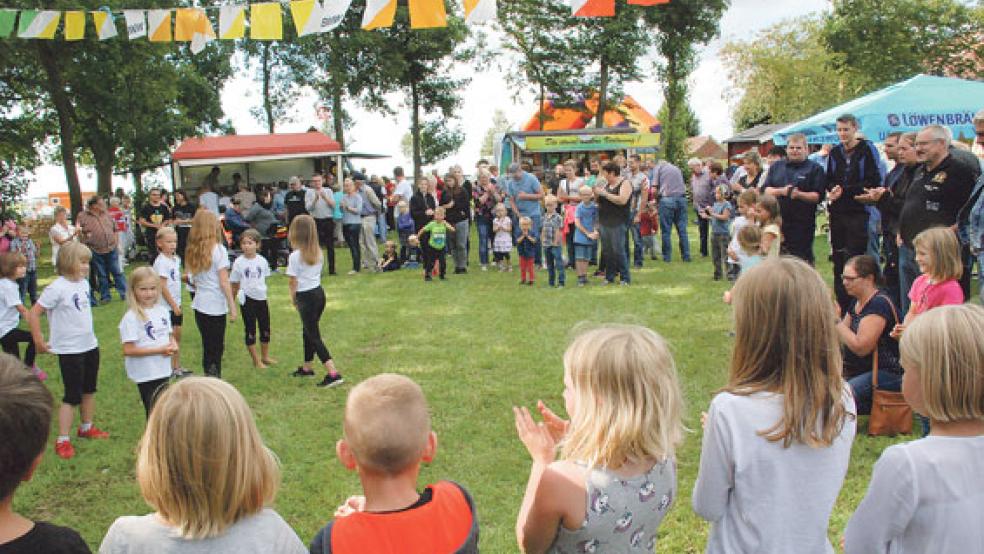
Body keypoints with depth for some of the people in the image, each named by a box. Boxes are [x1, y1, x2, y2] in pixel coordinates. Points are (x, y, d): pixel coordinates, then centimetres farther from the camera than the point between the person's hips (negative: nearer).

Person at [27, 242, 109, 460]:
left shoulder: (84, 283, 2)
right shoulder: (57, 288, -20)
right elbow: (33, 313, -18)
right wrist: (39, 341, -15)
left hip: (90, 345, 7)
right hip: (69, 350, -7)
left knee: (89, 390, 19)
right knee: (72, 396, -2)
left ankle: (87, 427, 36)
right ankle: (62, 441, 9)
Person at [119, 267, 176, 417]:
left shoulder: (163, 311, 3)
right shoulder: (132, 317, -16)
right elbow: (128, 350, -19)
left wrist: (173, 345, -7)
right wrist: (159, 350, -20)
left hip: (164, 371, 6)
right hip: (146, 375, -6)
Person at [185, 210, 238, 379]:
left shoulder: (193, 250, 7)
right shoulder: (218, 249, -12)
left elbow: (194, 278, 6)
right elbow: (224, 281, -13)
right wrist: (232, 306, -9)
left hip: (199, 303, 6)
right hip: (216, 306, -6)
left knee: (208, 347, 15)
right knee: (216, 349, 0)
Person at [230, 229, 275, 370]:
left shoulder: (262, 261, -1)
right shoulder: (239, 262, -9)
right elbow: (234, 283, -4)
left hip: (261, 298, 4)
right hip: (247, 300, -4)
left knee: (265, 330, 14)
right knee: (250, 331, 4)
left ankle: (265, 356, 32)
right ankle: (256, 360, 16)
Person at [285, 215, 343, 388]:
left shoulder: (295, 256, -17)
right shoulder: (318, 252, 3)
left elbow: (292, 281, -14)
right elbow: (316, 273, 9)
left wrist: (293, 297, 3)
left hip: (305, 296, -7)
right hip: (319, 292, 7)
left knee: (314, 336, -3)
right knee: (308, 331, 23)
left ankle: (333, 374, -11)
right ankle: (306, 368, 36)